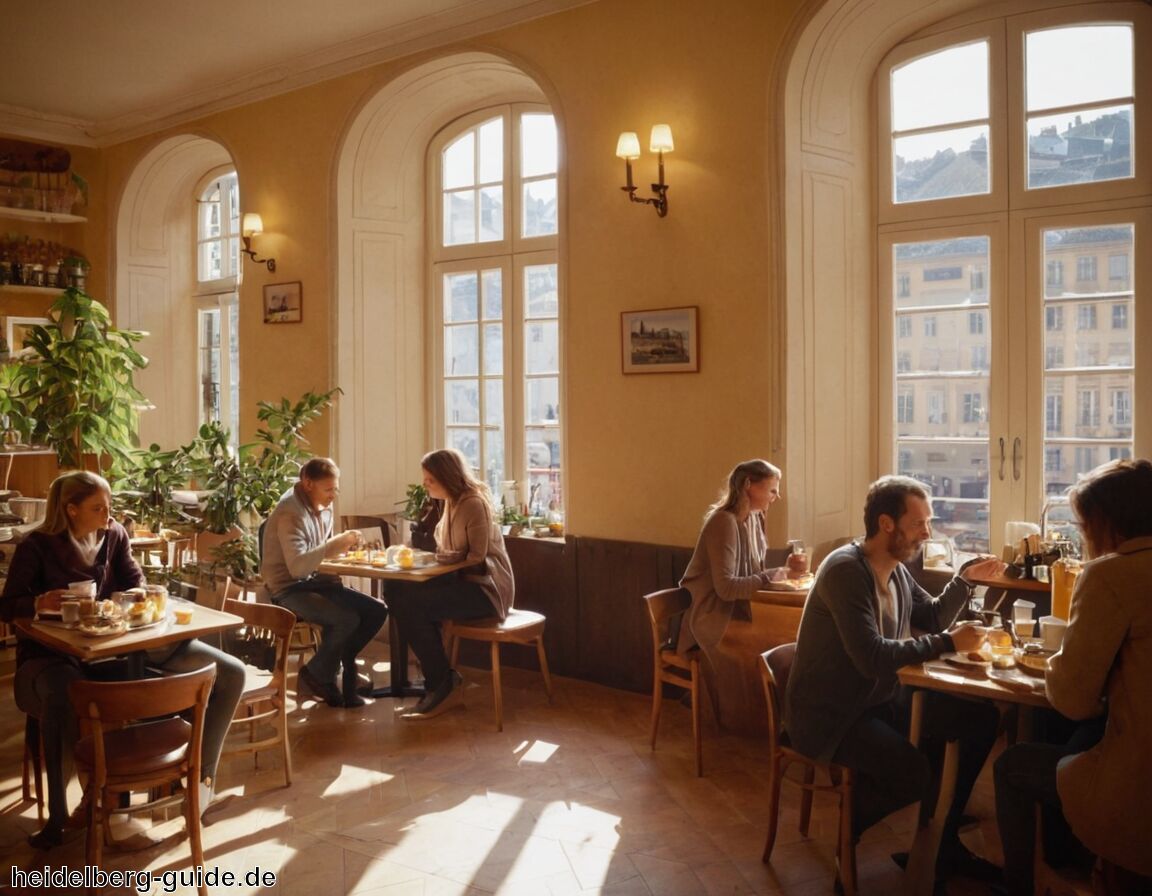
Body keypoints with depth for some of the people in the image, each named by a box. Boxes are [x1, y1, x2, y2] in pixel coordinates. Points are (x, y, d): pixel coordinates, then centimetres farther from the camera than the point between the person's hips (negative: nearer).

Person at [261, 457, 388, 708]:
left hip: (315, 581, 8)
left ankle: (341, 664, 11)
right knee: (347, 619, -28)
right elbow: (297, 567, -31)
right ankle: (317, 674, -1)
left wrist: (342, 545, -2)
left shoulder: (323, 507, 6)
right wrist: (333, 545, -32)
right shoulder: (290, 514, -20)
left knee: (376, 610, -7)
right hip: (289, 590, -8)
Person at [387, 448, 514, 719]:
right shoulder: (452, 503, 14)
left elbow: (476, 558, -17)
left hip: (485, 588, -9)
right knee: (397, 591, -10)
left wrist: (444, 555, -7)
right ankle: (440, 678, -4)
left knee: (412, 603, -24)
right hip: (464, 582, 9)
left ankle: (441, 684, -7)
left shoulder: (474, 504, -14)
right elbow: (447, 550, 16)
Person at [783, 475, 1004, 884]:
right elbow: (872, 657, -28)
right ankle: (849, 823, 3)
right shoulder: (846, 570, -22)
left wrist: (964, 580, 4)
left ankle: (943, 844, 11)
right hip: (829, 713, -9)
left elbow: (932, 619, 20)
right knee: (915, 772, -31)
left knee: (981, 718, 1)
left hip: (881, 700, 9)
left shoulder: (896, 569, 5)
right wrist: (949, 643, -22)